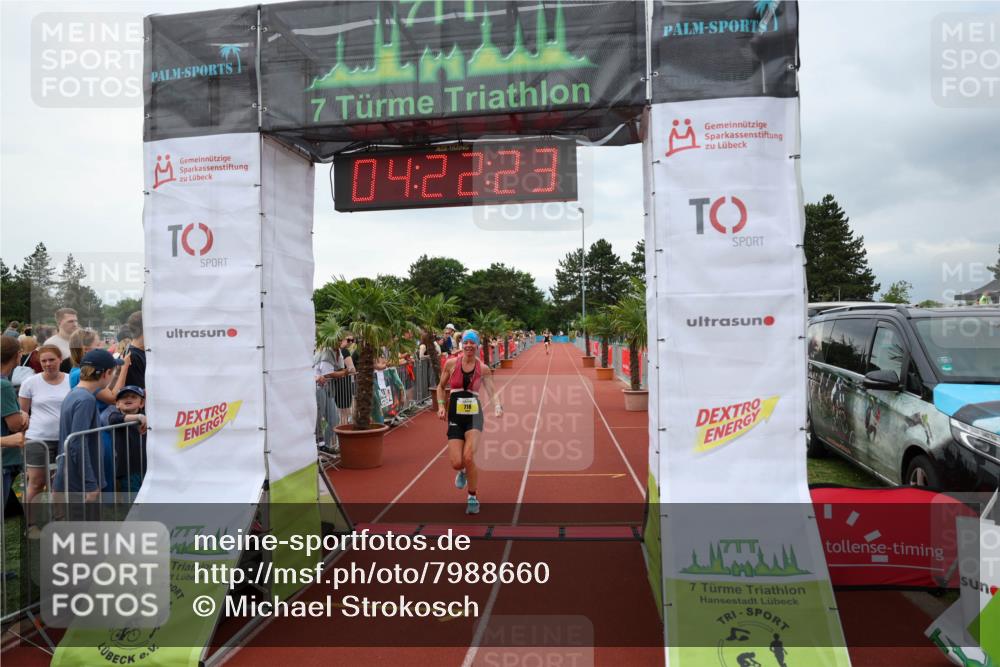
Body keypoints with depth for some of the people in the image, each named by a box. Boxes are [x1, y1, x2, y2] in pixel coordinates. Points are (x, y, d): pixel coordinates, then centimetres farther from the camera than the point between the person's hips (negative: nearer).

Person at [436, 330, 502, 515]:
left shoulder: (483, 369, 1)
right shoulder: (451, 364, 1)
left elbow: (492, 391, -1)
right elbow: (441, 386, 13)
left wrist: (498, 406, -21)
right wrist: (441, 406, 1)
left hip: (474, 415, -1)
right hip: (455, 416, 1)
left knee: (468, 458, -15)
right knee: (456, 462, -6)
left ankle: (472, 498, 8)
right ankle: (462, 472, 35)